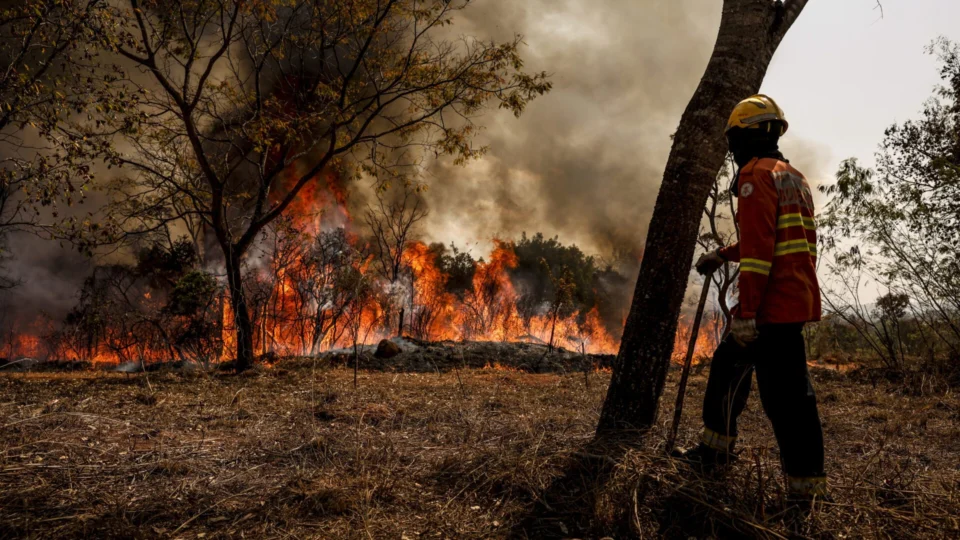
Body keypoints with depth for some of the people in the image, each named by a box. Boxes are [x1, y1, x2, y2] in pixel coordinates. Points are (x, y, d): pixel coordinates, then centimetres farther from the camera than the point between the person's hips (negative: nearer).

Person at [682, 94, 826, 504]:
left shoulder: (756, 175, -10)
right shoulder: (793, 177, 20)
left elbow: (758, 247, -20)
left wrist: (746, 312, -21)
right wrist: (723, 255, 34)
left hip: (773, 303, -10)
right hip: (798, 297, 10)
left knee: (784, 394, -7)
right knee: (729, 363, 20)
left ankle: (806, 490, -1)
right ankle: (715, 450, 31)